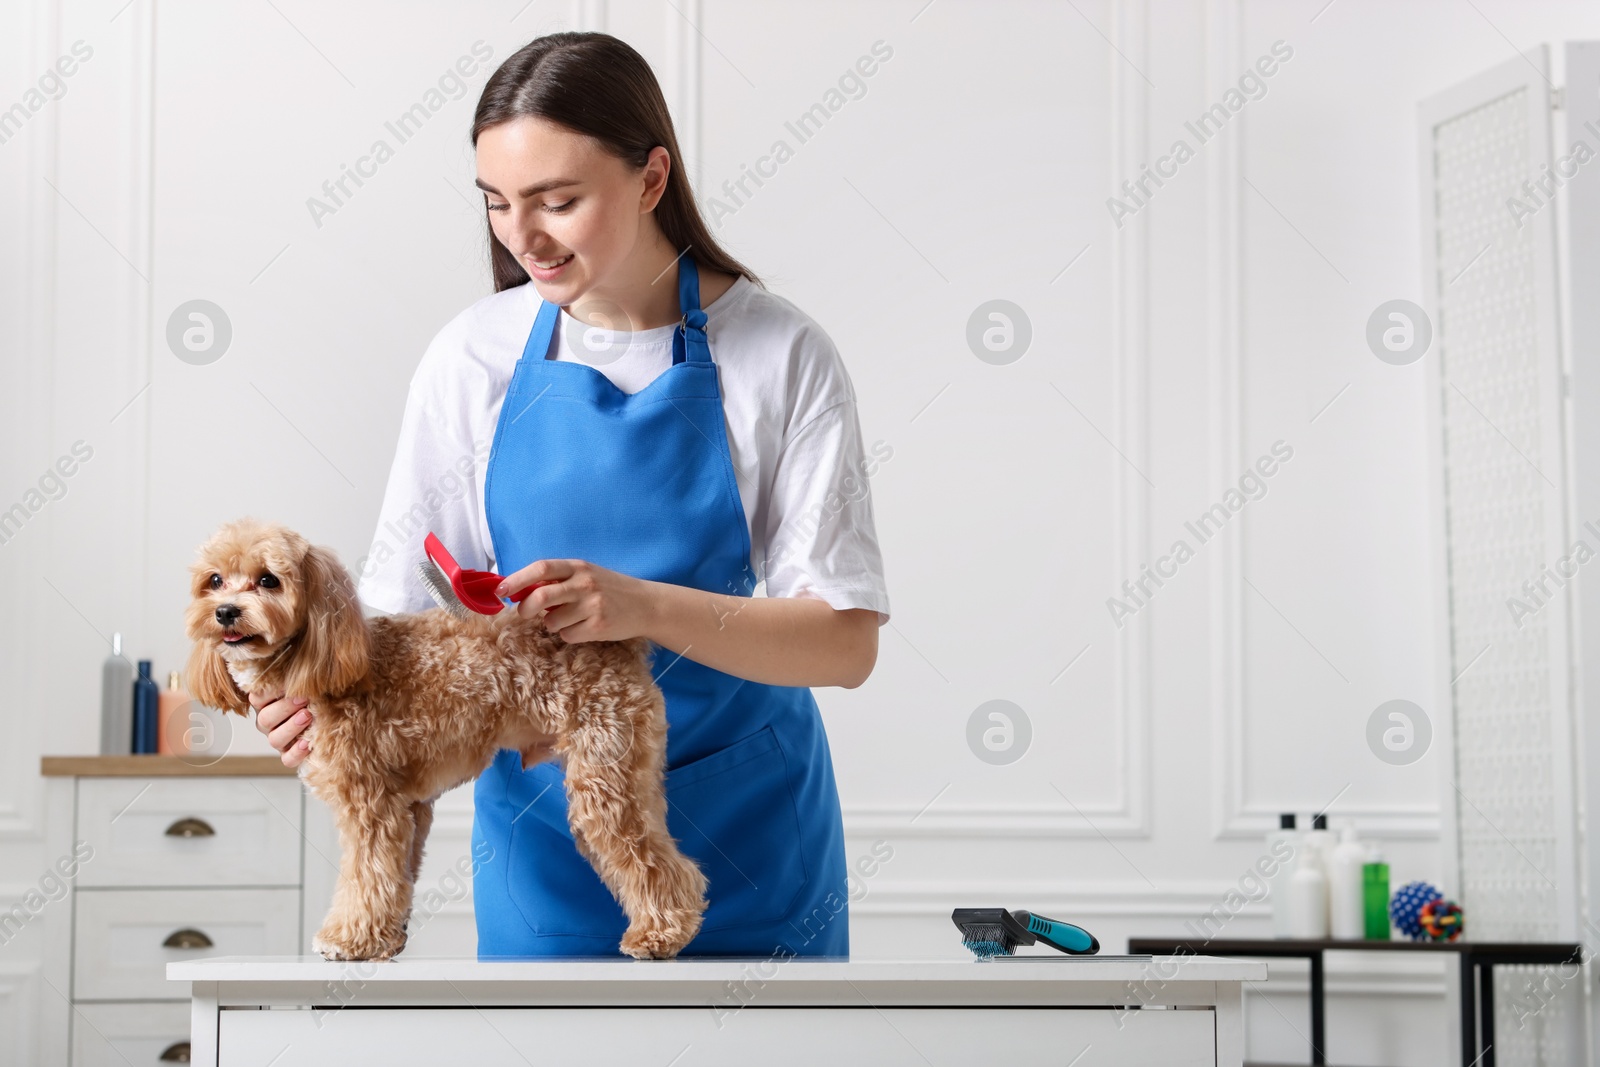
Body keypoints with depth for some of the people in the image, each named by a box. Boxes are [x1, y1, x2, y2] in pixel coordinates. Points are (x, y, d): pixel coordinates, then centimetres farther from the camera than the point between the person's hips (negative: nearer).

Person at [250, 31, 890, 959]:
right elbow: (410, 606, 0)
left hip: (742, 837, -1)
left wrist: (644, 606, -28)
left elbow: (845, 642, -14)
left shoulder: (779, 352, -10)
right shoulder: (475, 358, -3)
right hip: (545, 831, 2)